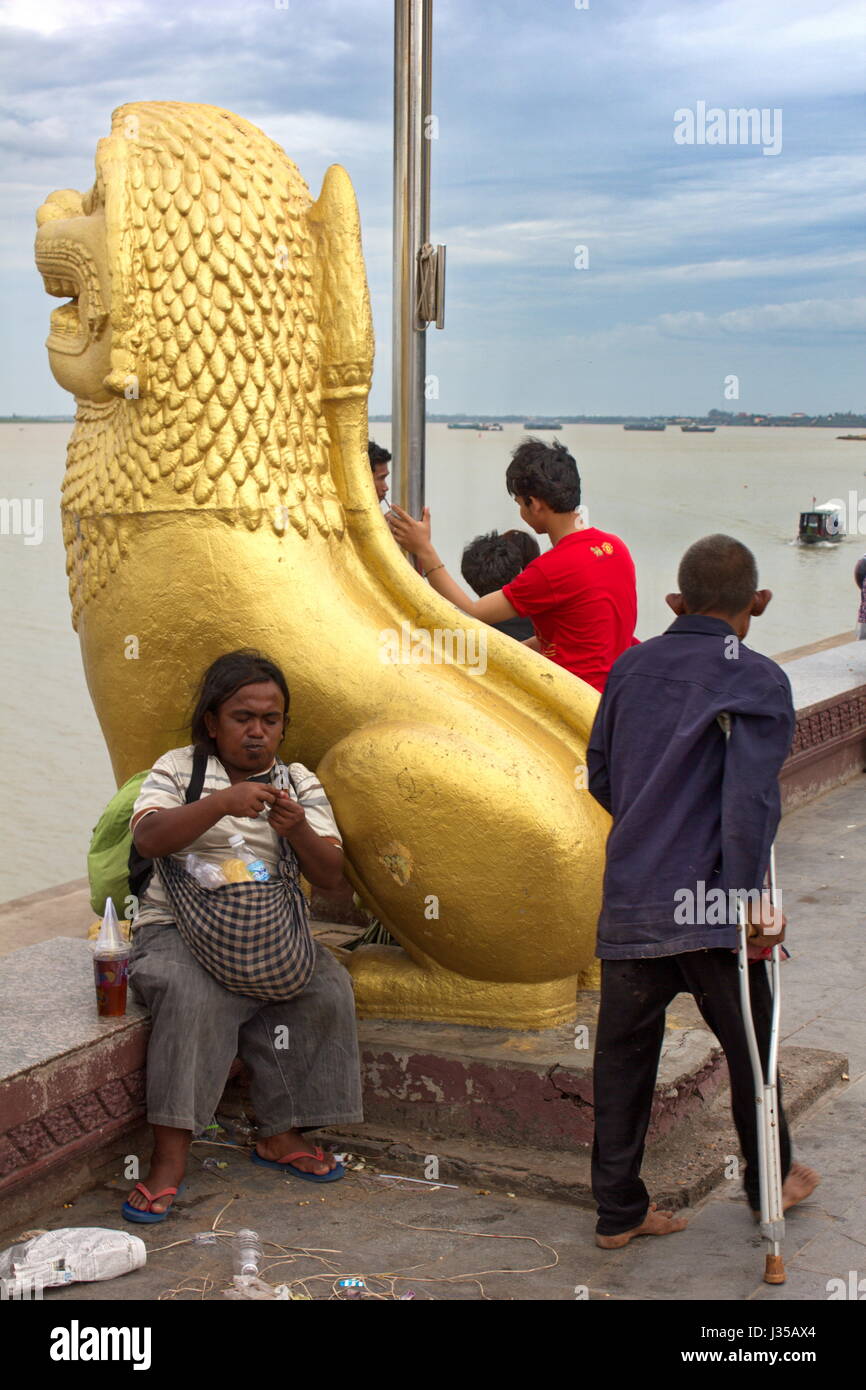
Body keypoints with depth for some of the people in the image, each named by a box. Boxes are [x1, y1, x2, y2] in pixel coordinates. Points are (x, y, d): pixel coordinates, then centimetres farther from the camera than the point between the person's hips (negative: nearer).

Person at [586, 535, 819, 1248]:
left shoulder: (631, 668, 8)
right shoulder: (759, 680, -7)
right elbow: (750, 795, -18)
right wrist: (751, 892, -17)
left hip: (630, 899, 4)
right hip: (712, 902, -4)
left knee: (623, 1053, 10)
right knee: (749, 1044, 15)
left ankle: (619, 1209, 17)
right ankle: (771, 1182, 33)